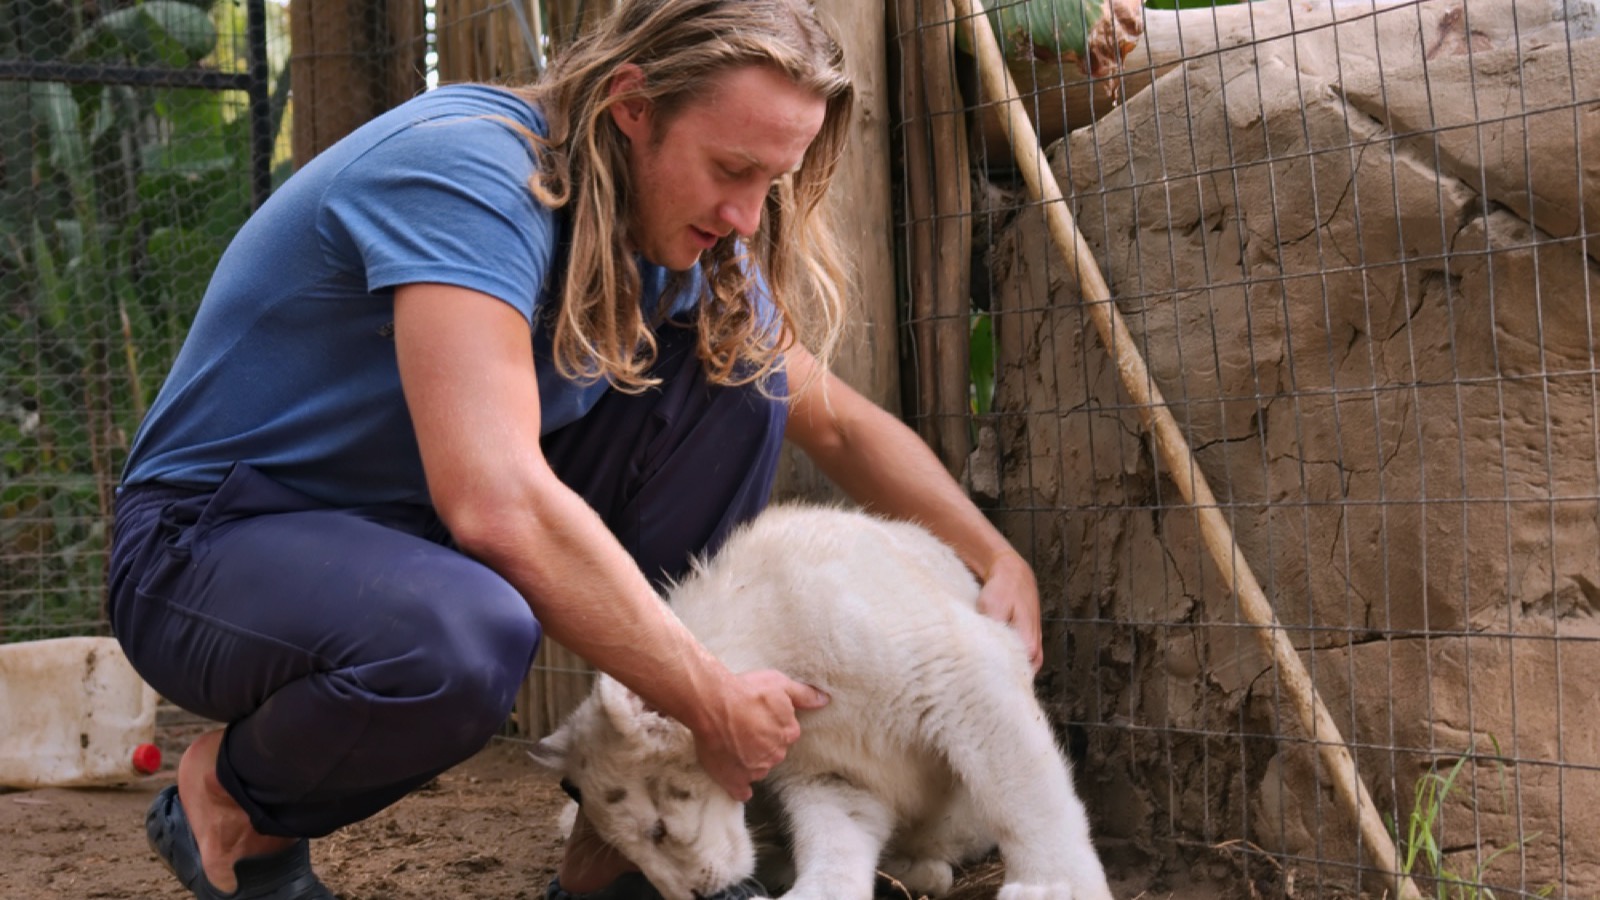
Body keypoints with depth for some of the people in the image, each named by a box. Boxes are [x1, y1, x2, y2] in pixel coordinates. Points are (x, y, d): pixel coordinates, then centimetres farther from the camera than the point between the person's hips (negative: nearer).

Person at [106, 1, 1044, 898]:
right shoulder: (468, 170, -28)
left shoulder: (675, 236, -2)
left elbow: (841, 422, 12)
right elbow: (499, 507, -39)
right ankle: (229, 799, -6)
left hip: (423, 533, 8)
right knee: (464, 636, -42)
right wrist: (713, 704, -30)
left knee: (738, 373, -6)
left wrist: (996, 558, -3)